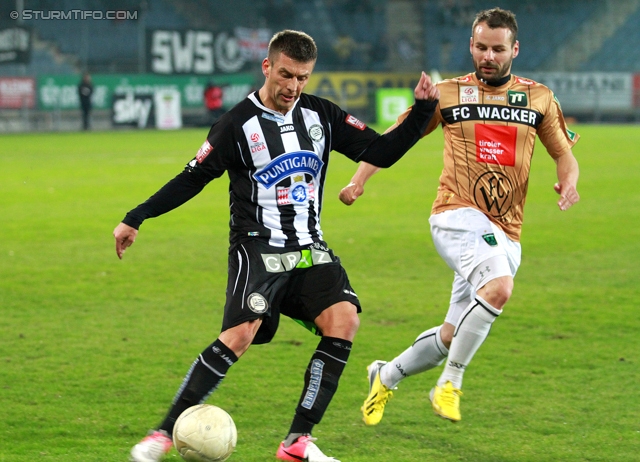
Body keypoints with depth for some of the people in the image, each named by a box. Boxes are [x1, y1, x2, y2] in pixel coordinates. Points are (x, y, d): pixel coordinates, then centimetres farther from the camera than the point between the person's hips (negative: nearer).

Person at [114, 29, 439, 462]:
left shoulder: (321, 115, 6)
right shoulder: (239, 123, -6)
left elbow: (380, 152, 7)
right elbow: (192, 178, -1)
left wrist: (423, 111, -5)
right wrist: (135, 219, -2)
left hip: (310, 248, 5)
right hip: (257, 249, -5)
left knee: (344, 319, -19)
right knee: (240, 335, -24)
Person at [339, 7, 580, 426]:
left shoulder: (539, 99, 10)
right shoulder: (449, 94, 5)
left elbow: (565, 154, 16)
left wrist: (568, 182, -7)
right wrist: (360, 178, 3)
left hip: (506, 235, 4)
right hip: (458, 216, -4)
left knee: (451, 338, 5)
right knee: (499, 288, -33)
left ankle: (386, 377, 31)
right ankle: (450, 385, -18)